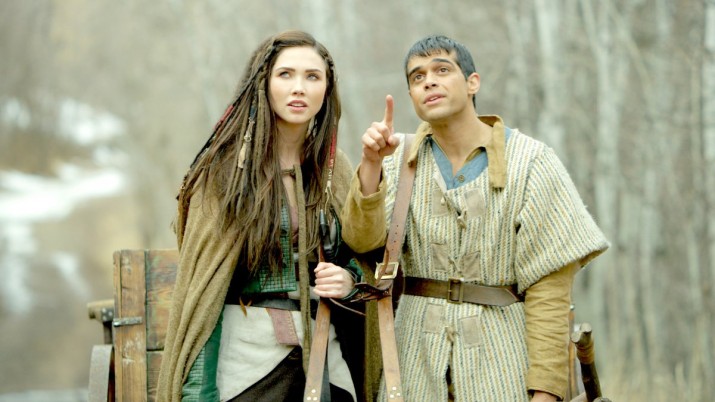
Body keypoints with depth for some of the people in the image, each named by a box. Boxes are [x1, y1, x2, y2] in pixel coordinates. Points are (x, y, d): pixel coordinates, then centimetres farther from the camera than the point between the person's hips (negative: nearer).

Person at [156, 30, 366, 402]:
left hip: (325, 357, 4)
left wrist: (347, 279, -6)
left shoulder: (335, 170, 7)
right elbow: (200, 282, -7)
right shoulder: (226, 169, -4)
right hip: (246, 354, -3)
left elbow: (357, 256, 18)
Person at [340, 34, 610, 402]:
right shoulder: (400, 158, 5)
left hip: (500, 358, -2)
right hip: (418, 357, 3)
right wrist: (371, 163, -23)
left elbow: (548, 287, -9)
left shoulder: (530, 161, -6)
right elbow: (361, 239, -9)